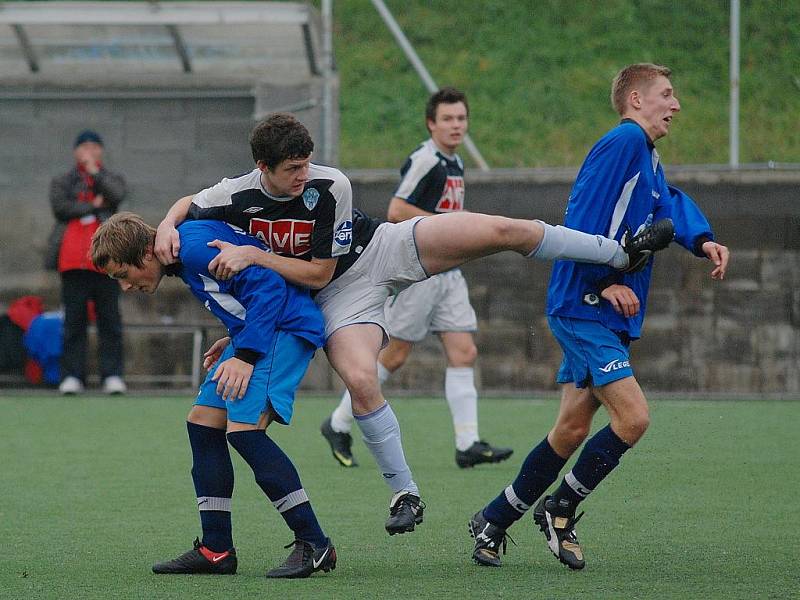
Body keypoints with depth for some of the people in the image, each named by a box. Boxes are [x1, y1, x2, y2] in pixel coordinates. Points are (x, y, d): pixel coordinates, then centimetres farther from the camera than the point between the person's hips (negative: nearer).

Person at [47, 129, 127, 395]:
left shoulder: (112, 179, 18)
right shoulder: (61, 182, 19)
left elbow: (116, 195, -6)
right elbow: (59, 206, -1)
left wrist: (94, 170, -3)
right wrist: (93, 206, -4)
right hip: (72, 261, 0)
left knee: (109, 318, -4)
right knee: (73, 320, -2)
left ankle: (112, 375, -5)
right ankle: (72, 376, -2)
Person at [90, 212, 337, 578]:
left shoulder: (195, 247, -19)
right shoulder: (184, 259, 13)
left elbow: (266, 284, -24)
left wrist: (245, 355, -23)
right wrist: (233, 346, 16)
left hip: (285, 325, -11)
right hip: (250, 332, 11)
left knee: (243, 428, -21)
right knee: (202, 421, 8)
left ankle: (314, 545, -16)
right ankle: (216, 551, 11)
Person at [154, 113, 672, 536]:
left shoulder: (330, 187, -23)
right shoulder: (237, 196, -17)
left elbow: (318, 271, -18)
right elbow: (187, 205, 6)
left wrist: (253, 255, -24)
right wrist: (167, 226, -16)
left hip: (387, 249, -1)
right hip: (341, 294, 1)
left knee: (504, 231, -16)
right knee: (361, 381, -27)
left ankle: (621, 253, -2)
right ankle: (406, 496, -11)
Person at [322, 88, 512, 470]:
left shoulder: (454, 163, 16)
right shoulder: (424, 160, -13)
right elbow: (396, 211, -21)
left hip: (447, 273, 9)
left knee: (464, 353, -2)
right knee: (394, 357, -2)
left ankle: (468, 445, -6)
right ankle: (339, 424, 13)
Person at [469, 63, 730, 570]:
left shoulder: (650, 161, 18)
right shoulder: (623, 142, -13)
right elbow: (581, 219, -18)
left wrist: (702, 241, -5)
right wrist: (606, 282, -18)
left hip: (611, 317, 10)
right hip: (583, 311, -10)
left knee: (572, 431, 9)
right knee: (633, 416, -17)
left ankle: (493, 522, 19)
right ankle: (560, 507, 0)